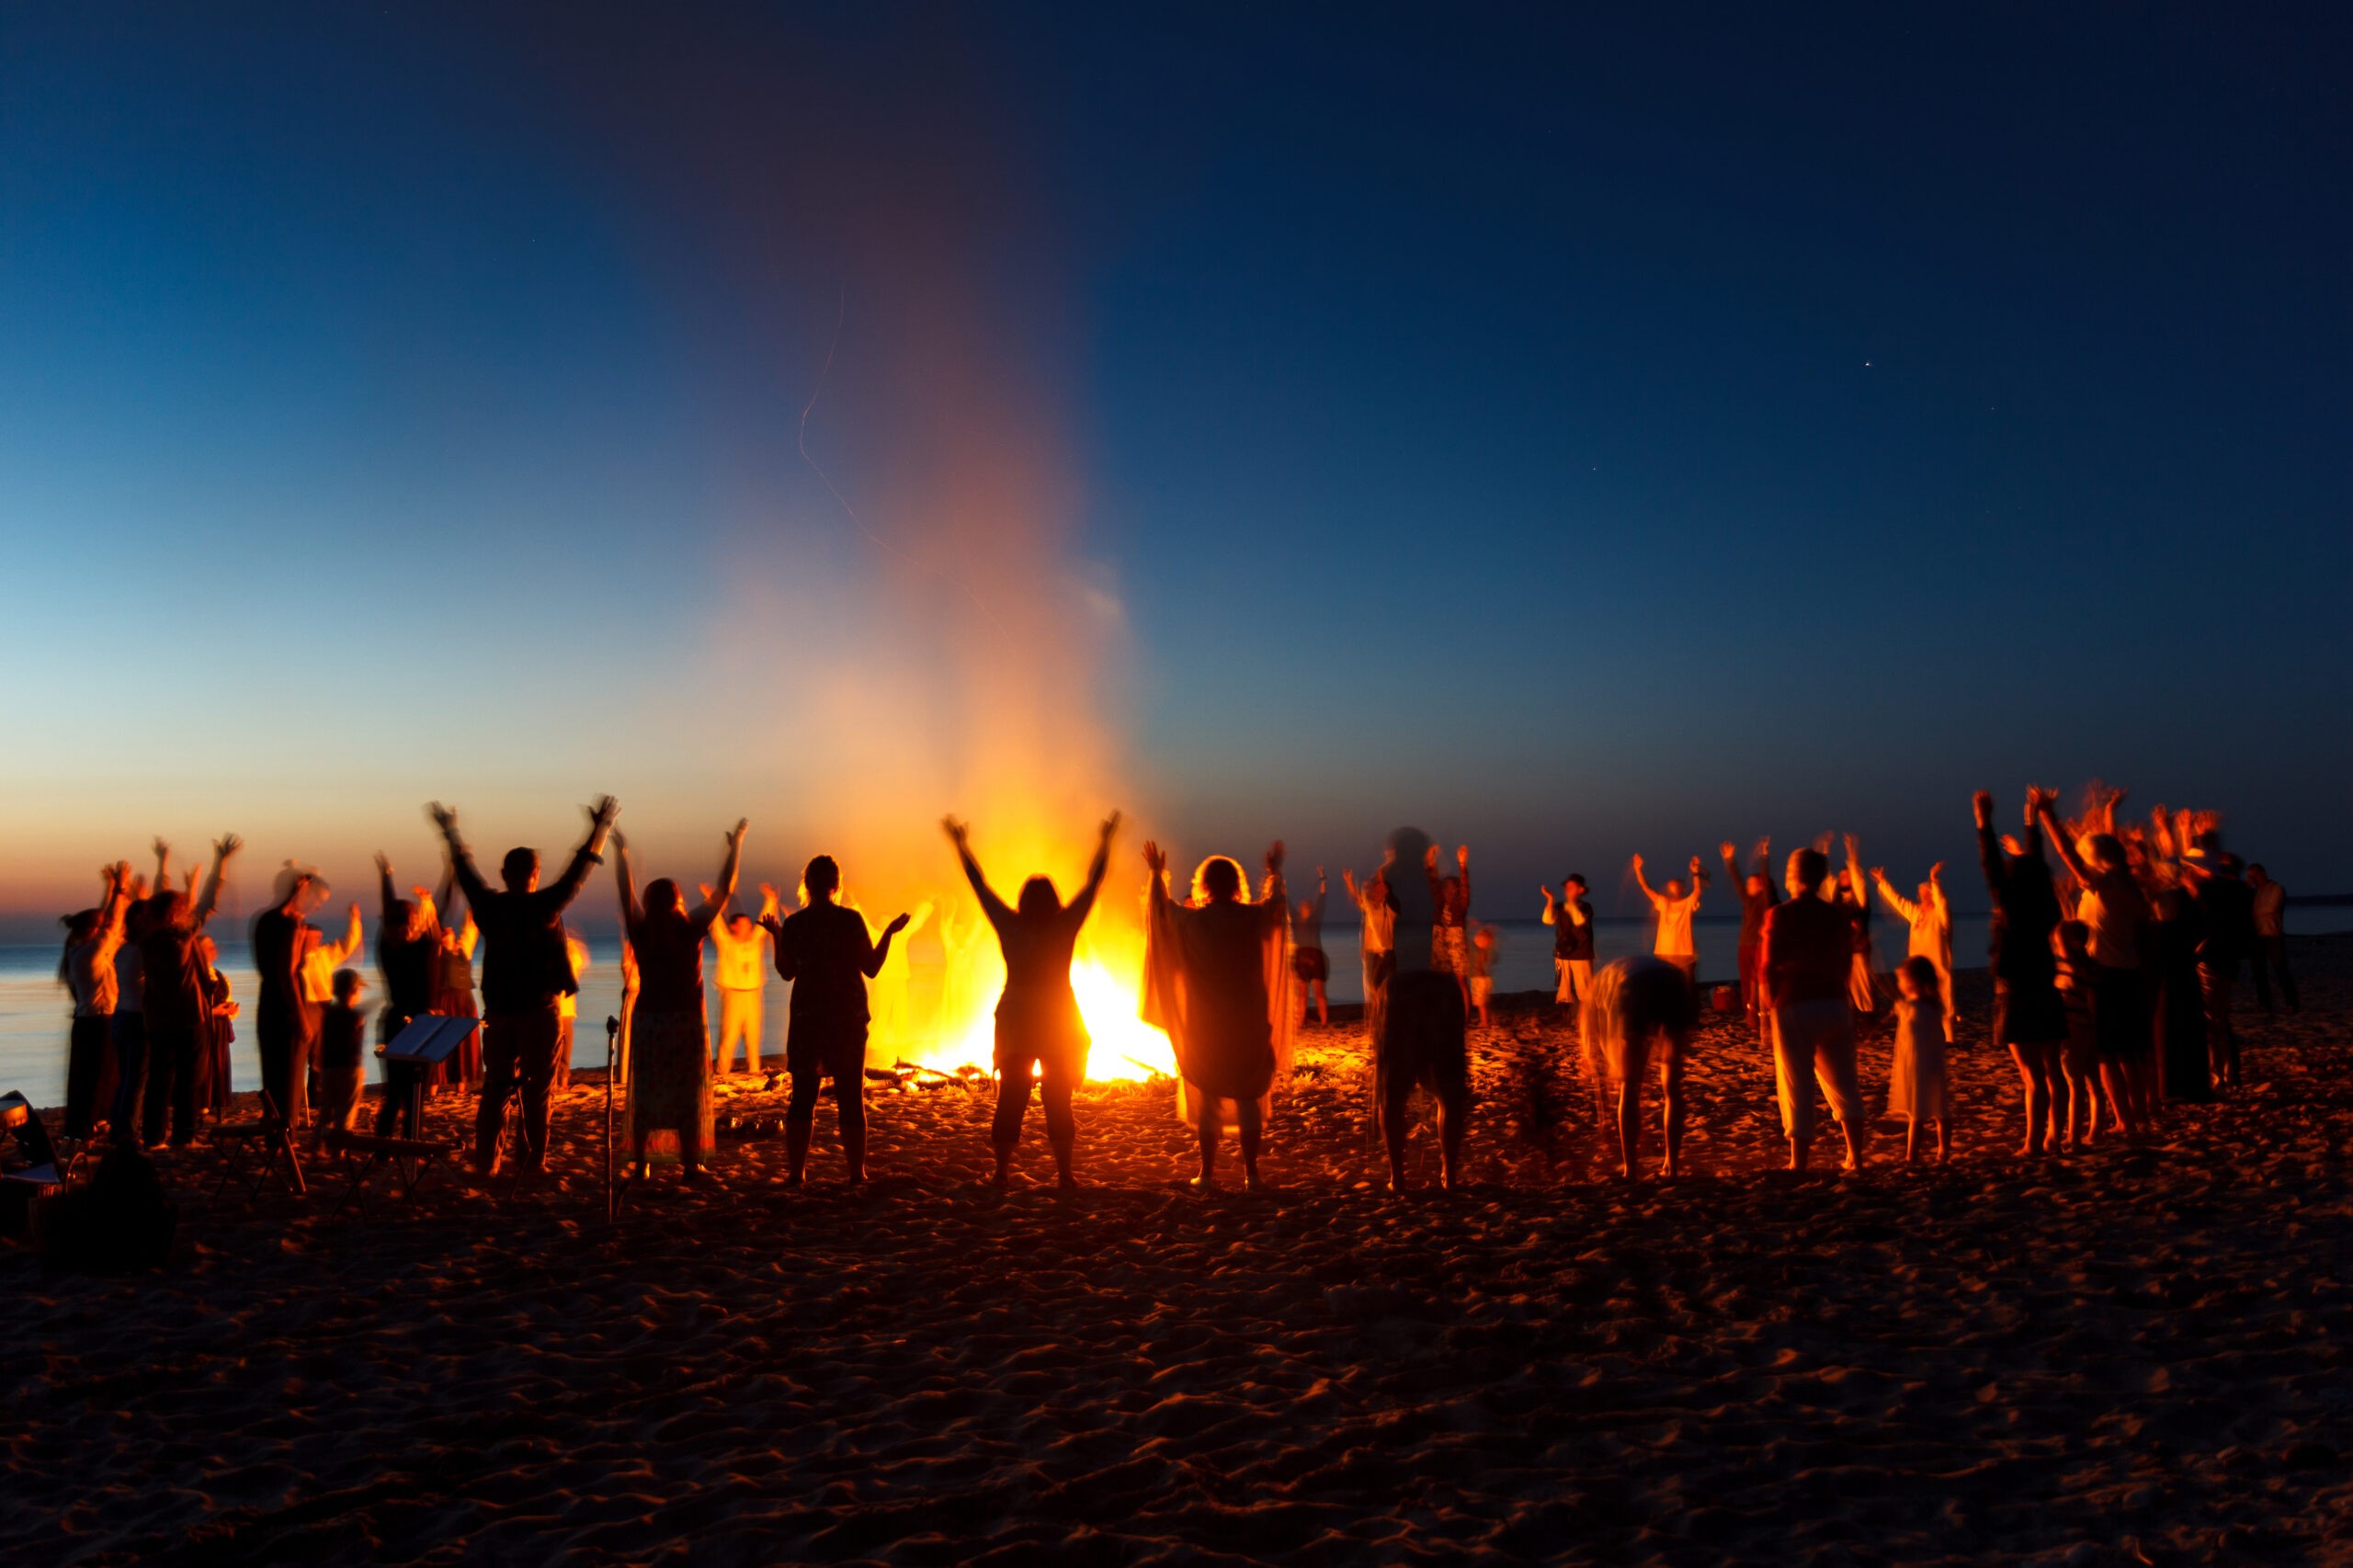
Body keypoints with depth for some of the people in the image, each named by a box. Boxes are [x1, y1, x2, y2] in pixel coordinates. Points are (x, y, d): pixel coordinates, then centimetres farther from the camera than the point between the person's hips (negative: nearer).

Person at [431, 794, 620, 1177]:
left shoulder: (488, 905, 0)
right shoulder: (544, 906, -11)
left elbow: (465, 872, 15)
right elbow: (578, 873, -6)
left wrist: (450, 832, 28)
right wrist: (600, 830, 1)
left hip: (497, 1010, 4)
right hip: (538, 1010, -4)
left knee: (495, 1087, 12)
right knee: (536, 1089, 3)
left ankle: (485, 1161, 13)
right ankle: (533, 1163, 3)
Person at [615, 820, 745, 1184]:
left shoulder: (640, 931, -2)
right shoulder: (691, 929, -6)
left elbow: (625, 891, 9)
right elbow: (723, 890, -1)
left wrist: (621, 852, 19)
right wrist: (736, 846, 6)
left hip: (648, 1019, 2)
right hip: (686, 1019, -2)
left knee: (644, 1093, 8)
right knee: (688, 1093, 3)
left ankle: (640, 1163, 8)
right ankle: (690, 1164, 3)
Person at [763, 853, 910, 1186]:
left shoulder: (793, 924, -2)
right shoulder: (850, 920, -8)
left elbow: (787, 972, 8)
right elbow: (871, 968, -6)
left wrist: (776, 936, 20)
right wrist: (889, 934, 4)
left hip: (807, 1015, 2)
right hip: (848, 1017, -1)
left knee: (802, 1096, 8)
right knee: (851, 1098, 5)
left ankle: (795, 1173, 6)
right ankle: (857, 1173, 6)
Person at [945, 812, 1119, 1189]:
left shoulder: (1010, 925, -6)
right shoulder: (1065, 926, -8)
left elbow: (980, 886, 3)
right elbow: (1093, 884, 0)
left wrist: (961, 845, 12)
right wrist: (1106, 840, 9)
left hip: (1015, 1023, 1)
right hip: (1059, 1023, -1)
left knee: (1011, 1098, 7)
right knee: (1058, 1100, 5)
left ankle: (1002, 1171, 6)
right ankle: (1064, 1173, 5)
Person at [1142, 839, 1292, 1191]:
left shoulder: (1192, 921, -9)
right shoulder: (1254, 916, -7)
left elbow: (1162, 909, 11)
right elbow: (1277, 903, 16)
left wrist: (1157, 874, 27)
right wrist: (1274, 871, 32)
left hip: (1204, 1026, -1)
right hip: (1248, 1025, 1)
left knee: (1206, 1099, 8)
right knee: (1248, 1097, 9)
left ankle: (1207, 1173, 9)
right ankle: (1251, 1172, 8)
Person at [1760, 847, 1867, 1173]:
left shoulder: (1781, 915, -7)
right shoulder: (1839, 916, 8)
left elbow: (1769, 966, -9)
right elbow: (1846, 965, 12)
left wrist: (1772, 1003, 1)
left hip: (1794, 1007, -4)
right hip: (1834, 1005, 4)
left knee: (1796, 1086, 0)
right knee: (1842, 1083, 15)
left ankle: (1798, 1163, 1)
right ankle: (1855, 1158, 16)